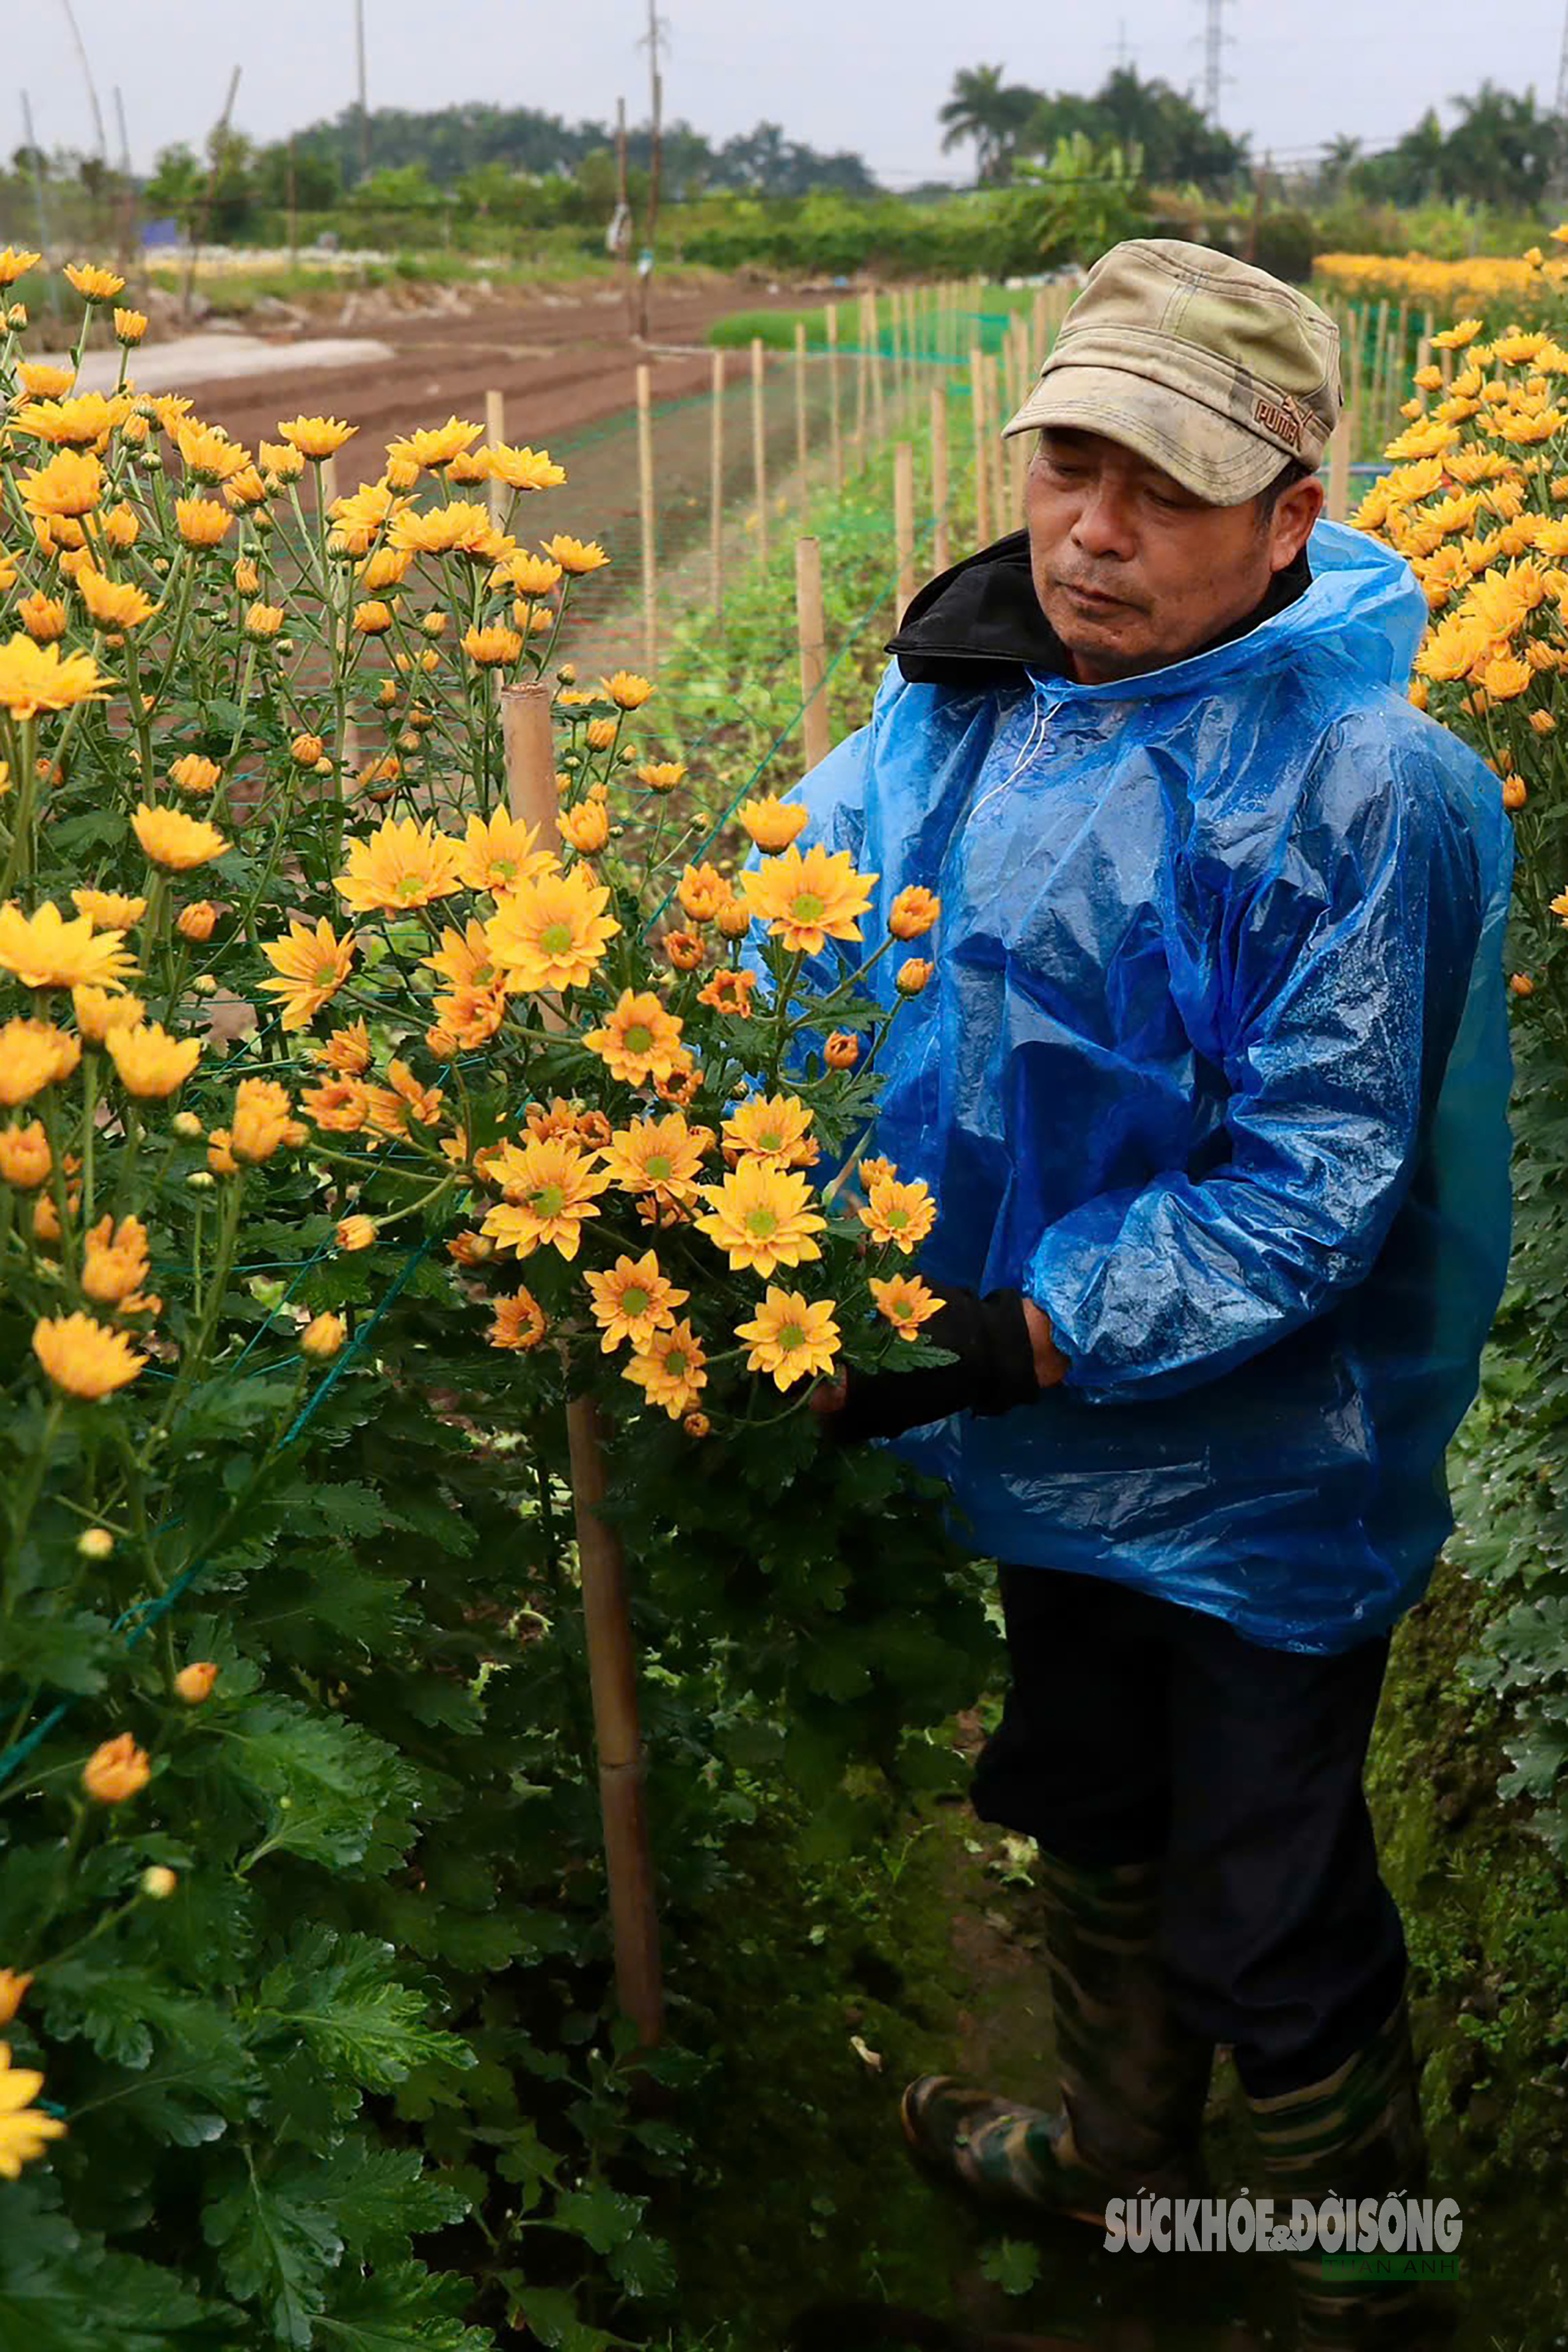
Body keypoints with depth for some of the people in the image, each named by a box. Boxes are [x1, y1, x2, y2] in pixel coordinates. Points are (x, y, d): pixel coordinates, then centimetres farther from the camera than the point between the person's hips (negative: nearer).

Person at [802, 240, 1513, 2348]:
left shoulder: (1362, 792, -25)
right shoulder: (975, 692, -5)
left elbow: (1310, 1198, -25)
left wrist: (1010, 1335, -31)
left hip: (1256, 1483, -6)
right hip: (1051, 1448, 7)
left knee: (1266, 1931, 11)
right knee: (1088, 1817, 28)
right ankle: (1119, 2145, 57)